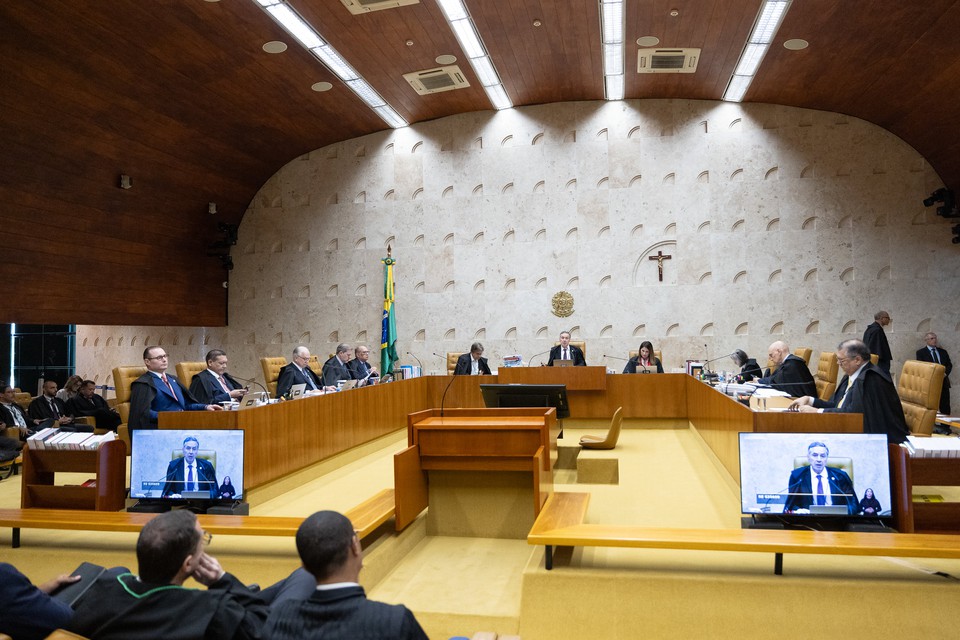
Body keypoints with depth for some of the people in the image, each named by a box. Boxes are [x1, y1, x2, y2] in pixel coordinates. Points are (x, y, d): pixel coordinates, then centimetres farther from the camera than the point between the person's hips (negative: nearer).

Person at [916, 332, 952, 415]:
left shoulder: (943, 351, 17)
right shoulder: (921, 352, 2)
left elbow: (949, 365, 13)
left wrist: (945, 373, -6)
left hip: (944, 381, 4)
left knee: (945, 408, 2)